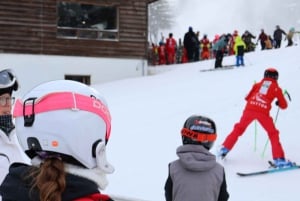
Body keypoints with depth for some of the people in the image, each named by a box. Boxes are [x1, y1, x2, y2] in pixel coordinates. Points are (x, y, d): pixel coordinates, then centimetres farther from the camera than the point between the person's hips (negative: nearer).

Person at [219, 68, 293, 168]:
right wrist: (278, 103, 39)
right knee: (273, 134, 10)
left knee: (239, 129, 21)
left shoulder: (258, 84, 20)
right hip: (263, 112, -2)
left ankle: (225, 148, 25)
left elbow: (247, 97, 23)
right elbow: (284, 106, 18)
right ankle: (279, 159, 3)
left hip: (249, 109, 2)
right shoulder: (277, 88, 15)